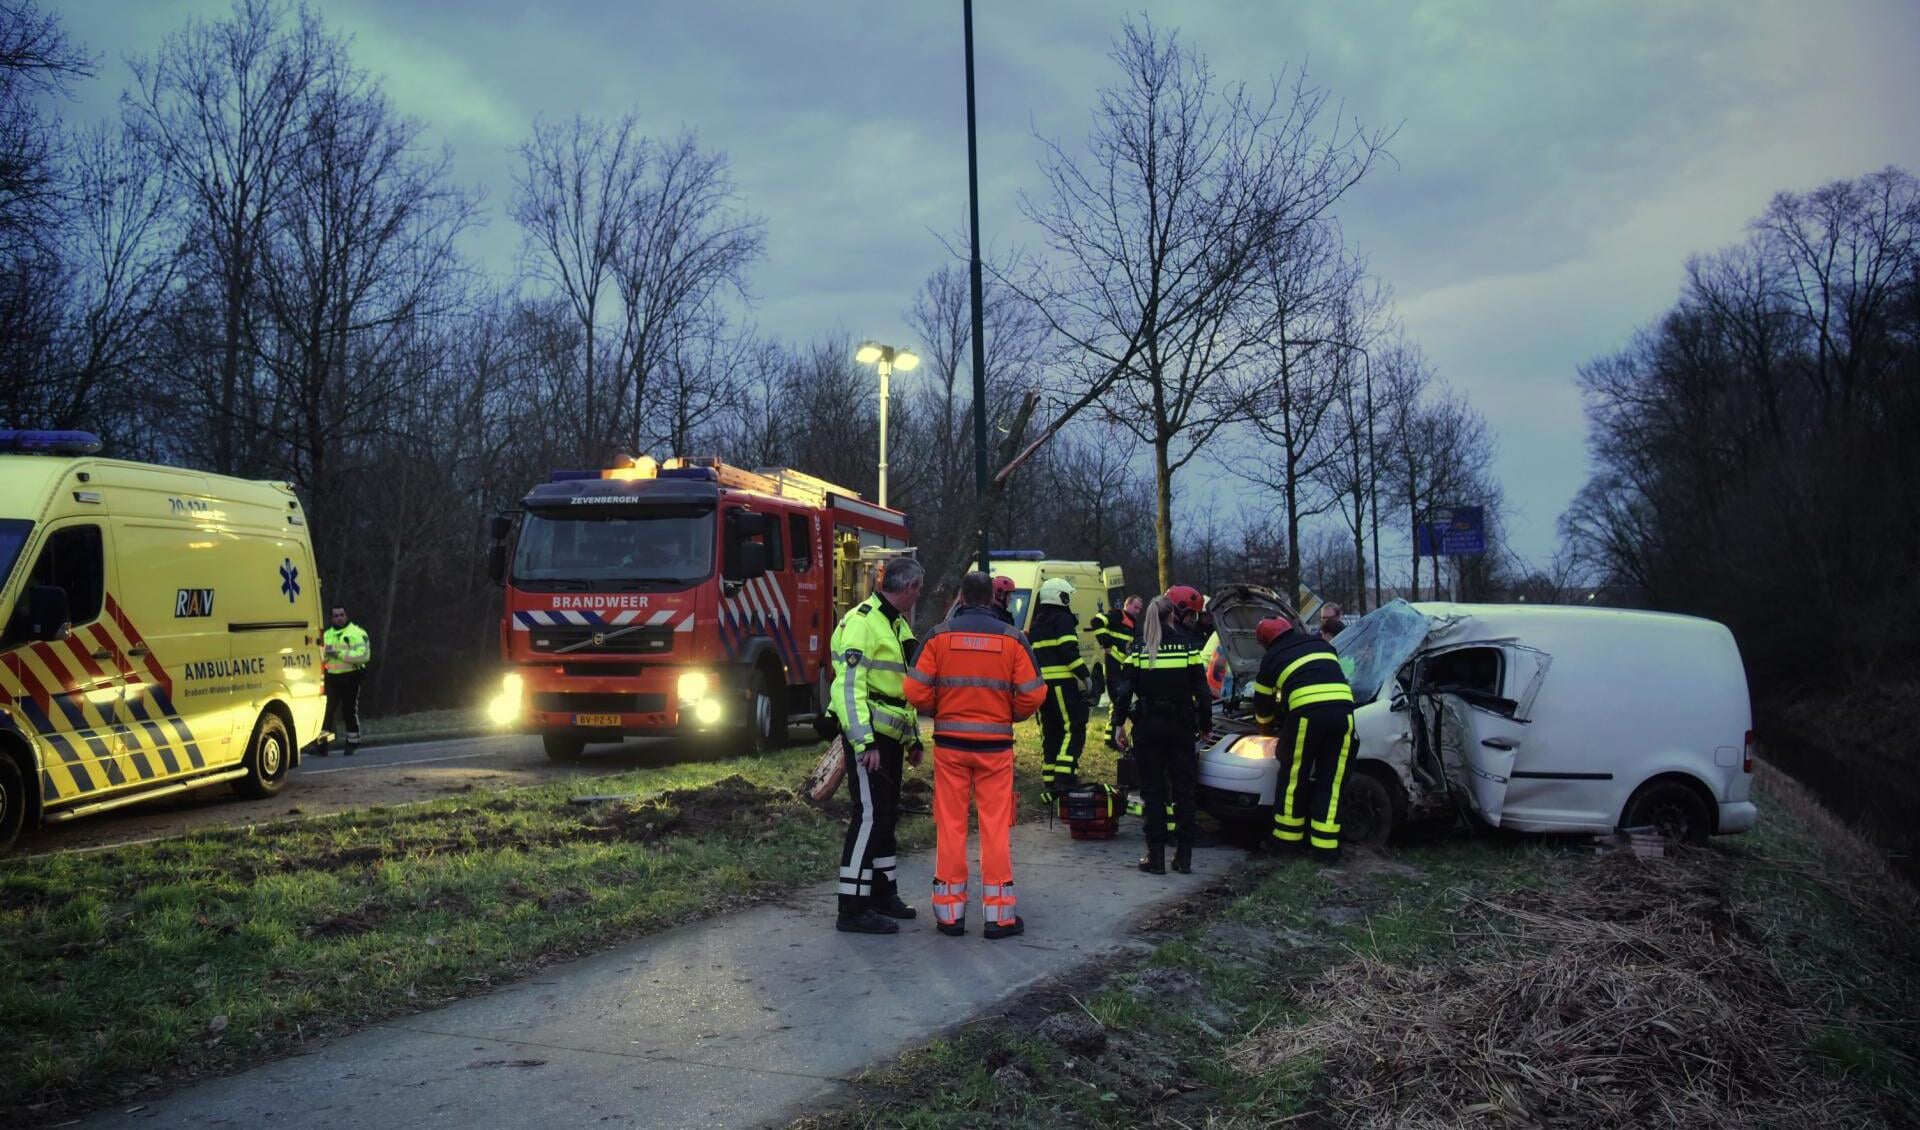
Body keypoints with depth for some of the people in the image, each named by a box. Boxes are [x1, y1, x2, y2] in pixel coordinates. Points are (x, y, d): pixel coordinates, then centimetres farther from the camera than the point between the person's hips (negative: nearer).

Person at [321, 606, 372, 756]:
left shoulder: (357, 633, -3)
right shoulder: (327, 634, 17)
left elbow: (363, 655, -17)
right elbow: (321, 659, 18)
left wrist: (339, 654, -19)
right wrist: (326, 654, -6)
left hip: (350, 677, -5)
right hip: (331, 677, 5)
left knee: (350, 711, 1)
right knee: (326, 710, -2)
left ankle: (353, 743, 13)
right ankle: (321, 744, -1)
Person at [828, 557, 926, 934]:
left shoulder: (898, 625, 17)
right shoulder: (862, 623, -15)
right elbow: (849, 686, -21)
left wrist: (913, 738, 22)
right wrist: (864, 743, -25)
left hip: (890, 736, 10)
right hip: (867, 737, -10)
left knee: (886, 814, 15)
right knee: (869, 815, -10)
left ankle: (882, 893, 27)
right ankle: (853, 910, -6)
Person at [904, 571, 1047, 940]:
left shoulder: (939, 636, -2)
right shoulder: (1012, 639, -2)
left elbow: (916, 691, -7)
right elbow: (1033, 695, -5)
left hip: (950, 743, 1)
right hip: (995, 744, 0)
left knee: (950, 827, 8)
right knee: (996, 827, 5)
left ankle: (949, 911, 13)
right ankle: (1000, 914, 8)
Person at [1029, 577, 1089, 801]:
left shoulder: (1037, 623, 20)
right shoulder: (1063, 619, -5)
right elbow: (1069, 651, -16)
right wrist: (1084, 675, -10)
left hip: (1041, 684, 8)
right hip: (1062, 683, -8)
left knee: (1050, 733, 10)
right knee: (1074, 730, -7)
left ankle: (1049, 782, 10)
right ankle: (1065, 776, -19)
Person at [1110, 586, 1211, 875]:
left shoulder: (1139, 645, 0)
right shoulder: (1188, 642, -4)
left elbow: (1126, 688, -2)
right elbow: (1201, 689, -3)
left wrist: (1119, 724, 5)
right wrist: (1205, 724, 7)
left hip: (1147, 725, 1)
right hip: (1181, 726, 0)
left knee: (1153, 791, 5)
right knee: (1183, 790, 9)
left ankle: (1156, 858, 3)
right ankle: (1184, 857, 10)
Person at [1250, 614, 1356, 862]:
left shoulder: (1272, 657, 17)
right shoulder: (1322, 644, 28)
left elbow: (1262, 703, 26)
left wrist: (1266, 729, 45)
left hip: (1307, 711, -4)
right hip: (1343, 708, 4)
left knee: (1294, 777, 12)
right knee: (1330, 781, 10)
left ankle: (1287, 838, 21)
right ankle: (1325, 846, 11)